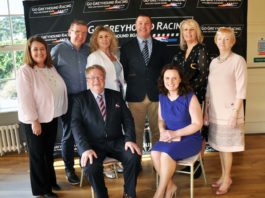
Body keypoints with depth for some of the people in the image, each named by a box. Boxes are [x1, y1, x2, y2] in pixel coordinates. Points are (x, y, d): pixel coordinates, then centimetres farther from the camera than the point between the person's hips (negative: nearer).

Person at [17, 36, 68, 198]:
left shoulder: (51, 68, 5)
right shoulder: (25, 71, -16)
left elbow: (59, 90, 10)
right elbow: (25, 99, -18)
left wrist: (59, 112, 6)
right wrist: (34, 121, -19)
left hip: (52, 118, 7)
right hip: (34, 121, -6)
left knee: (49, 152, 21)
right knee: (37, 155, 9)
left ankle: (50, 181, 39)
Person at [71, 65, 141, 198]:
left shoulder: (116, 96, 12)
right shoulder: (80, 99, 4)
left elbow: (127, 119, 6)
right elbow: (76, 125, -7)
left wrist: (130, 139, -12)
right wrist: (85, 148, -21)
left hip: (116, 141, 2)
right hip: (93, 143, -2)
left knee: (134, 157, -24)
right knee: (91, 167, -30)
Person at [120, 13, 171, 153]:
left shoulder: (161, 47, 11)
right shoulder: (127, 47, 7)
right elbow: (123, 71, 8)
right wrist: (132, 82, -3)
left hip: (157, 94, 1)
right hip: (136, 95, -1)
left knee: (158, 131, 6)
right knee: (136, 131, 3)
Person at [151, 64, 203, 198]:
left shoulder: (190, 97, -15)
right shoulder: (162, 97, 2)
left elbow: (197, 124, -15)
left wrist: (175, 133, -21)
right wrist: (162, 131, -10)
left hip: (190, 138, -5)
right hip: (170, 137, 5)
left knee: (166, 154, -29)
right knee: (154, 153, -24)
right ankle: (170, 186, -1)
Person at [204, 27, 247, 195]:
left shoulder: (238, 60, -9)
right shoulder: (213, 62, 9)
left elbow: (241, 90, -13)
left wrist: (234, 113, -16)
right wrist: (206, 110, 9)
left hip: (229, 112, -5)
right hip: (215, 112, 6)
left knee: (226, 147, 3)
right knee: (219, 146, 14)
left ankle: (227, 178, 20)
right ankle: (224, 175, 29)